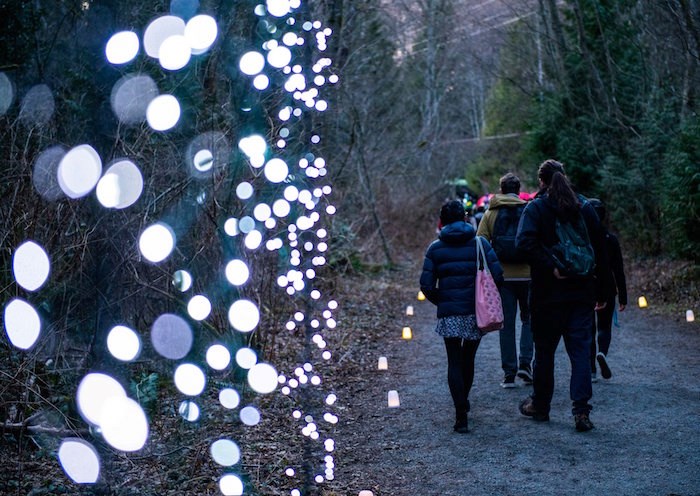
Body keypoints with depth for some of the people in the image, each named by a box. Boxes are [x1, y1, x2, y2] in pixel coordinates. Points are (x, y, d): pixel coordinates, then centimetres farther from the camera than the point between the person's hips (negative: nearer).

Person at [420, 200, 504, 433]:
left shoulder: (435, 248, 1)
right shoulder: (480, 243, 2)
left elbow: (426, 285, -6)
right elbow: (497, 276, -8)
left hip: (449, 314, -1)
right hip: (476, 312, 1)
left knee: (454, 362, 3)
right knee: (468, 359, 19)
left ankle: (461, 415, -9)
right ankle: (463, 401, 38)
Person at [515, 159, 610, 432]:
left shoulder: (536, 208, -5)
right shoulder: (585, 207, 5)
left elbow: (525, 241, -24)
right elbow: (600, 250, 6)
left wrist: (551, 267, -20)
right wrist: (601, 290, 9)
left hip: (548, 292, -2)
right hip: (582, 292, 3)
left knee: (544, 349, 10)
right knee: (580, 349, 3)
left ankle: (539, 405, 22)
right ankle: (581, 410, -5)